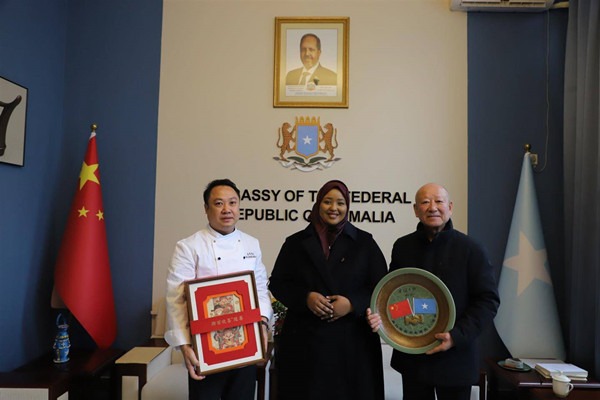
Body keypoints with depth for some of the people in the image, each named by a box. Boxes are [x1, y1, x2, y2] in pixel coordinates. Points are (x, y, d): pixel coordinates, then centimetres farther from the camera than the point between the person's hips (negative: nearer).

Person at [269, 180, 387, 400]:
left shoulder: (364, 242, 4)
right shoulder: (296, 242, 6)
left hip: (352, 341, 0)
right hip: (305, 340, 1)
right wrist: (305, 297, -12)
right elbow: (277, 283, 6)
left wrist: (352, 303, -14)